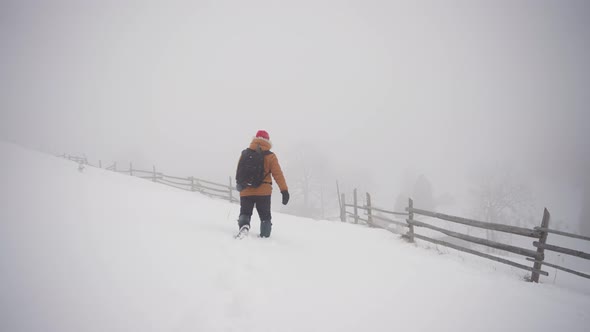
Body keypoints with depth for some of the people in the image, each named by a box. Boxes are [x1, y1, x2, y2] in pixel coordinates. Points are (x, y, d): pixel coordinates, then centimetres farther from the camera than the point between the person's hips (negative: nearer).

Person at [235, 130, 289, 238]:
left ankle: (244, 225, -17)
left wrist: (240, 184, 27)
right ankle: (265, 235, 9)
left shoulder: (245, 154, 5)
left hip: (246, 191, 1)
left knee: (245, 213, 11)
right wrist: (284, 190, -9)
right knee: (265, 216, 15)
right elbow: (278, 174, -8)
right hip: (263, 192, -1)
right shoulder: (270, 156, -3)